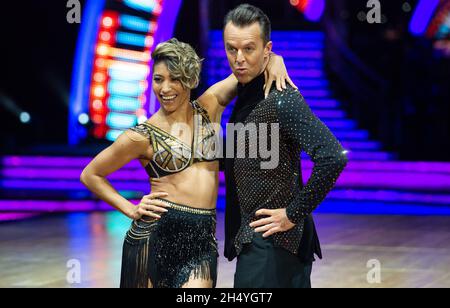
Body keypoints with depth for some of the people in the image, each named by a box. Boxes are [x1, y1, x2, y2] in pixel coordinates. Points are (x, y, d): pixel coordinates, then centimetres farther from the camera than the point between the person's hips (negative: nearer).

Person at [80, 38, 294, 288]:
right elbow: (90, 175, 8)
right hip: (154, 236, -2)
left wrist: (273, 60, -10)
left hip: (202, 240, 2)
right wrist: (131, 209, 1)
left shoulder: (209, 108, 6)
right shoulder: (143, 136, -2)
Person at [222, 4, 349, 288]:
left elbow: (333, 157, -27)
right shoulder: (243, 98, 11)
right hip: (252, 239, 9)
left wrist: (294, 214, -20)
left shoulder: (282, 99, -17)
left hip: (272, 242, -9)